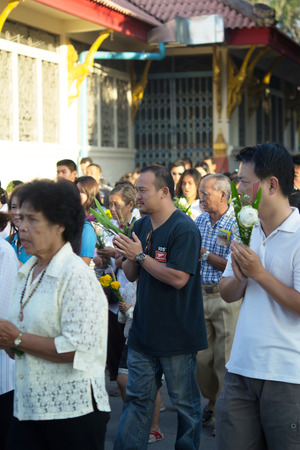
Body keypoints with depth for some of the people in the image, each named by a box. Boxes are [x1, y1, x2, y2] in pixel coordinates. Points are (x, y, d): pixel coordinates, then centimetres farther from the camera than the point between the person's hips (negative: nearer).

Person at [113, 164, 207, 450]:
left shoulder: (185, 229, -15)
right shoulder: (141, 226, 10)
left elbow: (178, 277, -23)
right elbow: (131, 275, 13)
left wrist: (140, 255, -18)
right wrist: (128, 257, -9)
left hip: (177, 334, -7)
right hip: (143, 330, 7)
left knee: (185, 401, 7)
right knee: (137, 397, 12)